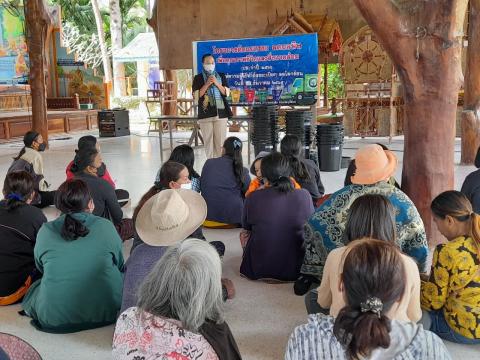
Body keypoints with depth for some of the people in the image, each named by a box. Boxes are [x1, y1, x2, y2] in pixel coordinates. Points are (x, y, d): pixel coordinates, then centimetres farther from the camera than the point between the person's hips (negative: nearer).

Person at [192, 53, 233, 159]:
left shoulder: (221, 76, 12)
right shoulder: (198, 78, 6)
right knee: (208, 141, -2)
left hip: (221, 113, 1)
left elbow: (227, 93, 5)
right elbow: (196, 96, -3)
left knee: (221, 141, -1)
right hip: (205, 114, -1)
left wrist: (216, 83, -8)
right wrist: (207, 84, -11)